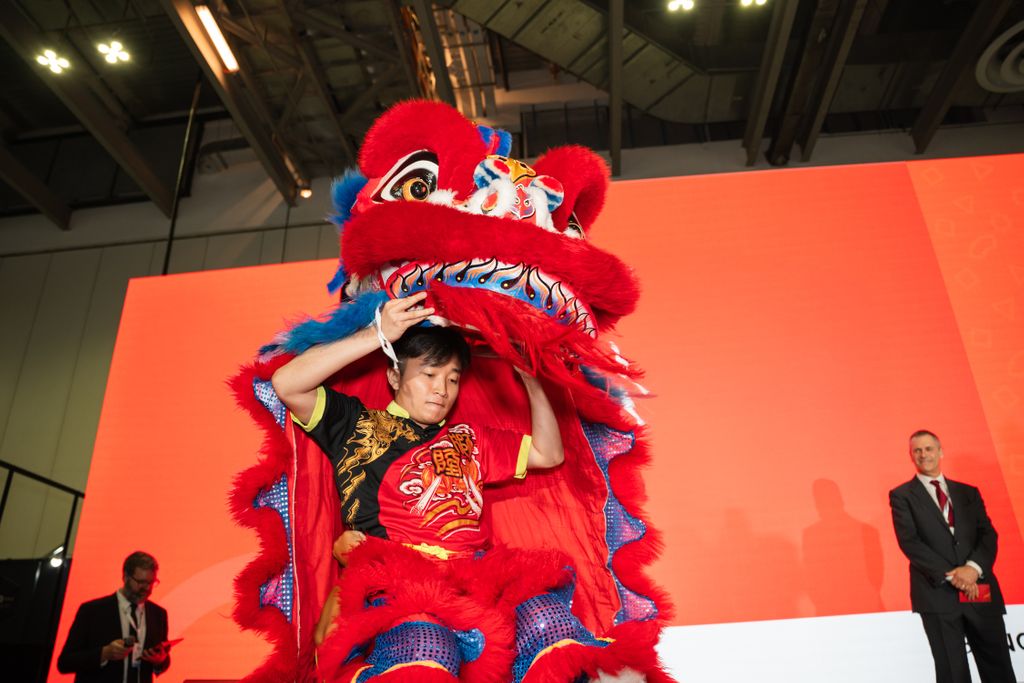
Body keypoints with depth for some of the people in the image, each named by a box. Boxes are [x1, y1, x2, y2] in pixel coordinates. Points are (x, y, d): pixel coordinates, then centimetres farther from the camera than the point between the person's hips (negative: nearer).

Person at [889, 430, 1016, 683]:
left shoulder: (969, 492, 16)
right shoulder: (902, 495, 4)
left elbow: (988, 534, 7)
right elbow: (909, 542, -5)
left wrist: (974, 567, -12)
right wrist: (949, 575, -14)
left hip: (980, 591, 4)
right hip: (937, 592, -3)